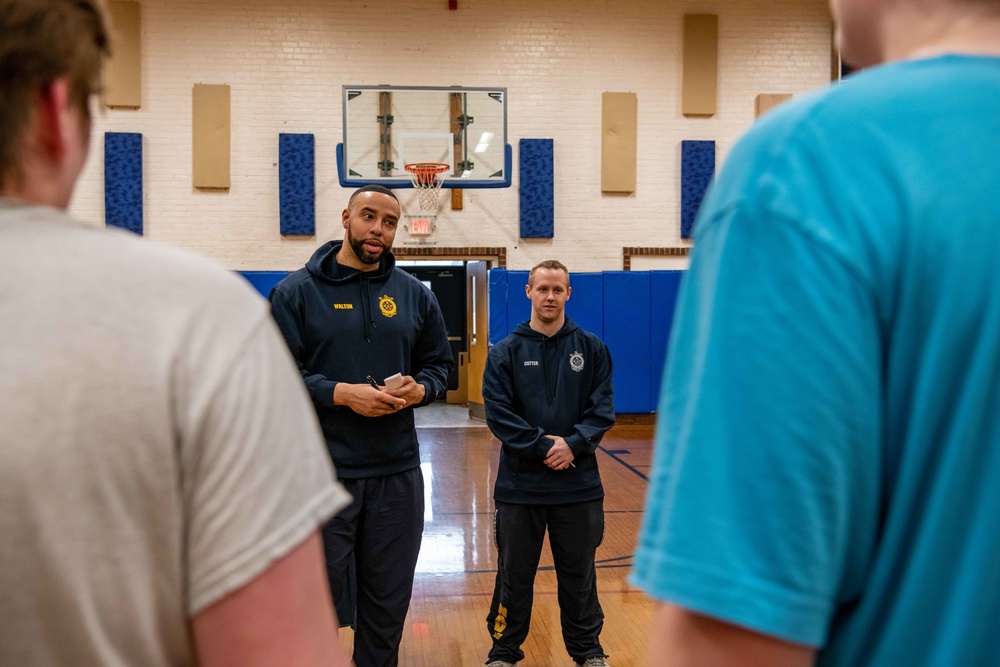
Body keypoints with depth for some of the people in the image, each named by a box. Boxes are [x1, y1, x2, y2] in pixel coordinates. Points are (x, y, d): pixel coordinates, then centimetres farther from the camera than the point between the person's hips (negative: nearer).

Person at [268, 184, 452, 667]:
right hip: (323, 468, -3)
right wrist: (341, 393, -19)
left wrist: (420, 388, -8)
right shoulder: (298, 291, -1)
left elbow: (438, 363, 14)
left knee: (389, 595, 14)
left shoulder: (414, 294, 8)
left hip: (397, 470, 3)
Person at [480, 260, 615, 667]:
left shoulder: (591, 349, 3)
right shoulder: (506, 351, 0)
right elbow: (498, 413, -8)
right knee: (514, 575, 11)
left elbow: (603, 409, -2)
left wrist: (572, 445, -17)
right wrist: (543, 447, -16)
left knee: (579, 574, 13)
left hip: (579, 484, 1)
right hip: (519, 484, -1)